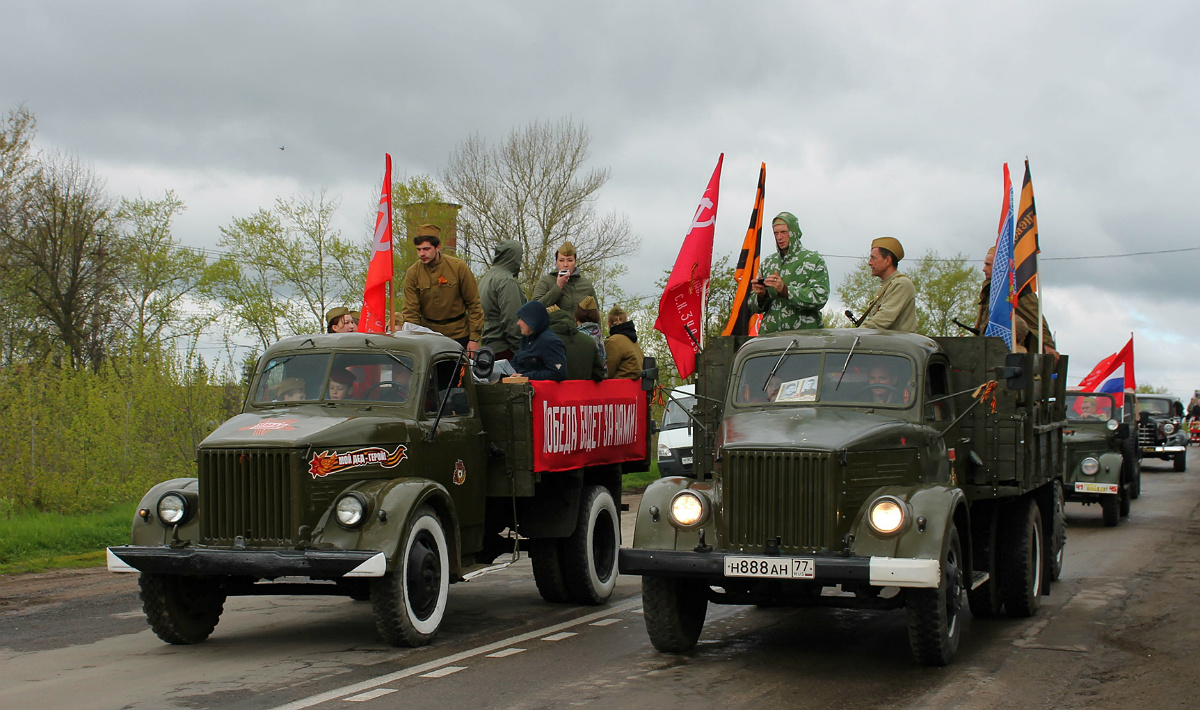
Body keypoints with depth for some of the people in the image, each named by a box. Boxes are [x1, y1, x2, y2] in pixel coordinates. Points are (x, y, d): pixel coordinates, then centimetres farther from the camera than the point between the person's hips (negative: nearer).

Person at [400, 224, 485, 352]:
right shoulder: (412, 273, -5)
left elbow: (474, 304, -3)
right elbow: (410, 311, -4)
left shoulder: (458, 267, -8)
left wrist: (474, 339, -6)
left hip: (458, 334, -1)